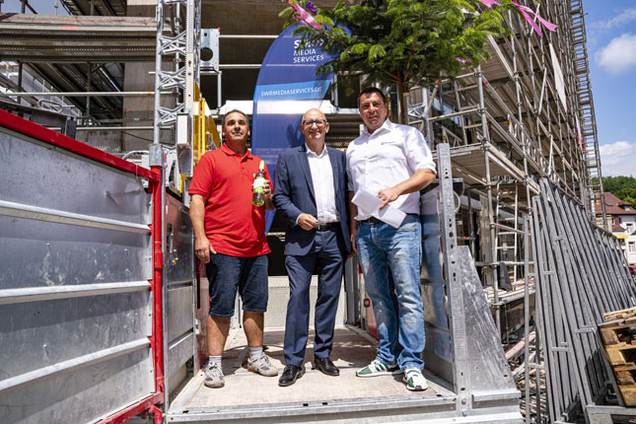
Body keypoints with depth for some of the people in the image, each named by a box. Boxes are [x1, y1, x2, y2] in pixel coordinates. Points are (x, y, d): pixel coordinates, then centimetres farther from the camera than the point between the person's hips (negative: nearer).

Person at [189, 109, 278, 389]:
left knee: (256, 304, 10)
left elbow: (271, 205, 24)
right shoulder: (210, 159, 5)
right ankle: (214, 365, 10)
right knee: (221, 307, -2)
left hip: (256, 248, 5)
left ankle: (256, 356, 24)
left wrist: (269, 195, 0)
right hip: (222, 247, -5)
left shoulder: (258, 164, 20)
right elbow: (197, 199, -4)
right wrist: (200, 237, -14)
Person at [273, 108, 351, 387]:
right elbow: (279, 196, 4)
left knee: (329, 297, 8)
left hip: (334, 236, 3)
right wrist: (298, 216, -12)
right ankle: (293, 361, 6)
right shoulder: (288, 158, 8)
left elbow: (347, 195, 12)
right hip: (302, 238, -2)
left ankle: (323, 355, 21)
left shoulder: (340, 158, 14)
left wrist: (351, 234, 4)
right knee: (298, 297, -4)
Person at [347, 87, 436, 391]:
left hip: (400, 224, -5)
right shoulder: (353, 147, 24)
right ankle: (388, 358, 18)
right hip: (366, 228, 5)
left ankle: (411, 364, -1)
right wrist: (354, 230, 15)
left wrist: (396, 189, -18)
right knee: (379, 297, 8)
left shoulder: (406, 134, 9)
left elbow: (427, 173, -2)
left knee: (408, 294, -7)